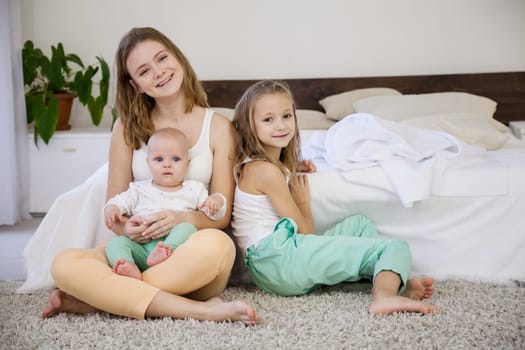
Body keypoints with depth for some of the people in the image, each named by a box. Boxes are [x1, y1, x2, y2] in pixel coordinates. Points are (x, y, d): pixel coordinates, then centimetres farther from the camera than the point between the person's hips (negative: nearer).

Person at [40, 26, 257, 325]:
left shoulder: (218, 127, 4)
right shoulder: (128, 126, 9)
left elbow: (222, 214, 1)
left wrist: (181, 219, -21)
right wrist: (126, 227, -16)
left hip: (193, 255, -1)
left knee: (215, 244, -38)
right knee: (65, 264, -29)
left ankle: (97, 297, -22)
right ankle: (202, 310, -31)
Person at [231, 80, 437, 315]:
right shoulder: (265, 170, -12)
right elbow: (306, 231, -10)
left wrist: (294, 172, 14)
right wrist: (304, 201, 9)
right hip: (282, 259, -11)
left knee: (359, 224, 25)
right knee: (396, 247, -11)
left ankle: (396, 284, 5)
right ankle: (384, 295, -41)